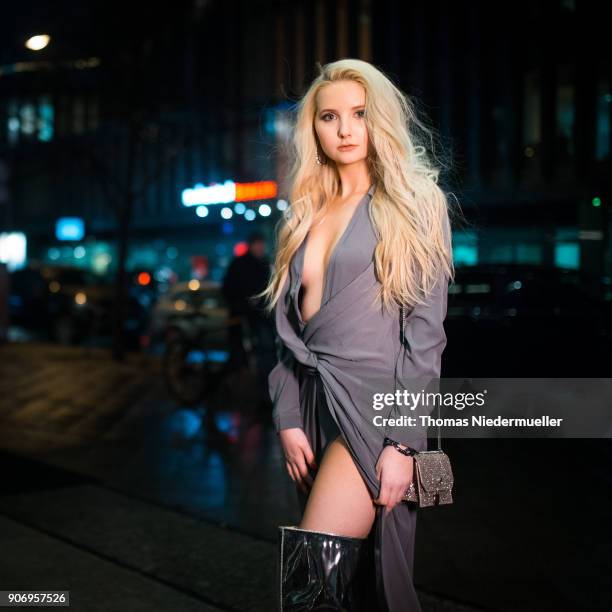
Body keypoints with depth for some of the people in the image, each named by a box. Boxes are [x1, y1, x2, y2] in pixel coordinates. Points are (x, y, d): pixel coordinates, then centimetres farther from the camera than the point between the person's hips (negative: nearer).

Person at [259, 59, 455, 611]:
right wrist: (288, 420, 4)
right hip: (314, 402, 6)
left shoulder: (415, 204, 0)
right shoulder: (306, 215, 16)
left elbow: (426, 331, -6)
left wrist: (403, 442, -13)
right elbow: (289, 327, 15)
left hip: (373, 402, -5)